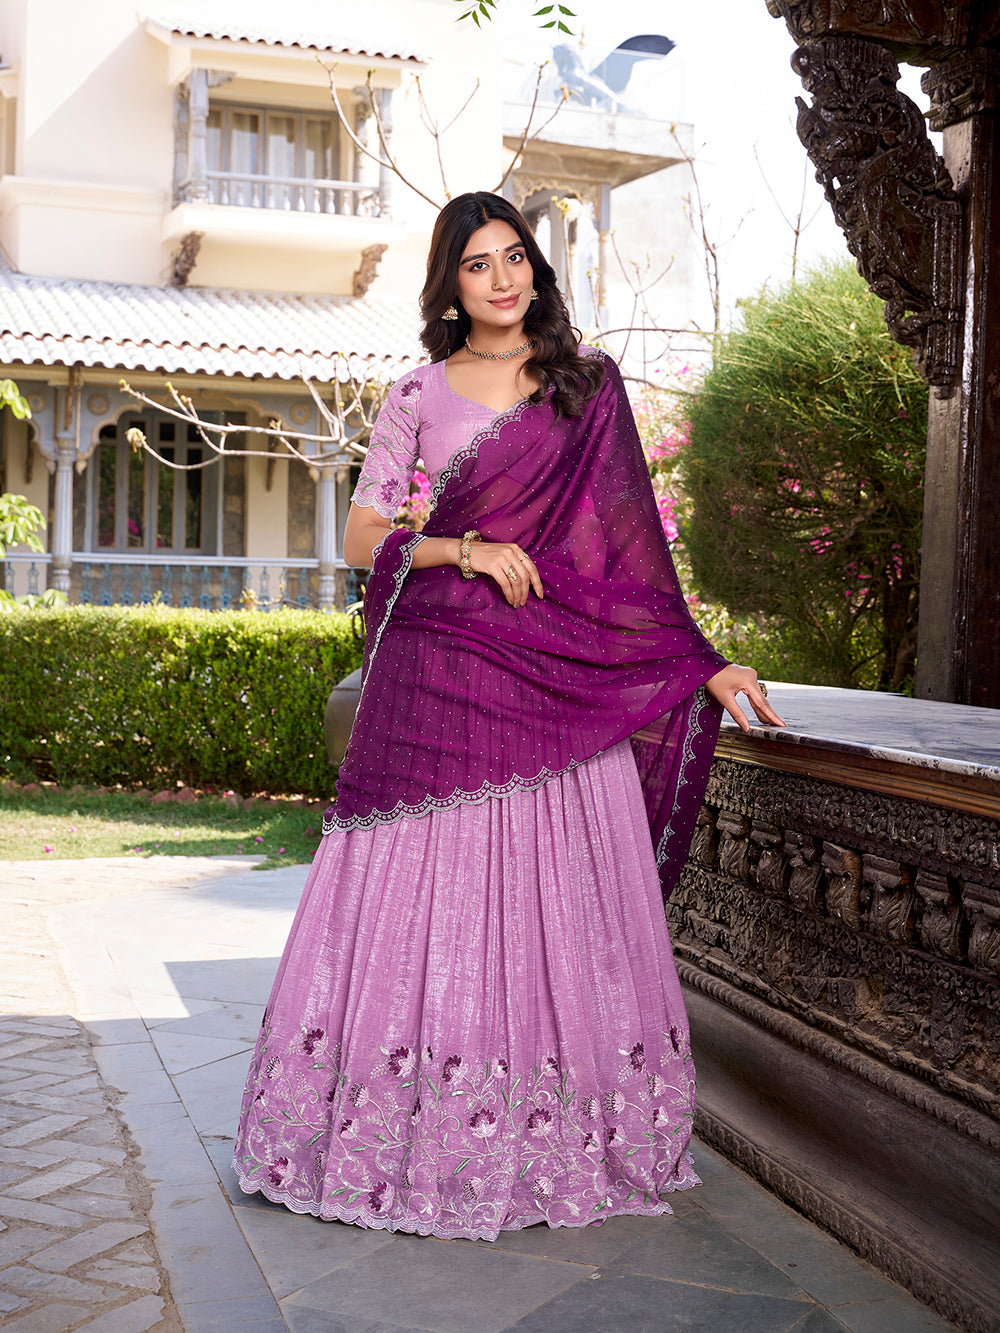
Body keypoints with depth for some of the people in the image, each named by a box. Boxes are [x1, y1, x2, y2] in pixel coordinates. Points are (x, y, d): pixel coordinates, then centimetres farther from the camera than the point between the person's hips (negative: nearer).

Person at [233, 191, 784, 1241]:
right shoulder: (418, 396, 8)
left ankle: (563, 1141, 12)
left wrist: (705, 662, 5)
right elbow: (361, 537, 6)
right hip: (440, 673, -1)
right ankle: (421, 1137, 11)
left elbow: (626, 540, 10)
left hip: (562, 679, 1)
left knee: (556, 902, 1)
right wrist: (467, 549, -10)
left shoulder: (589, 383, 11)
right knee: (427, 898, -1)